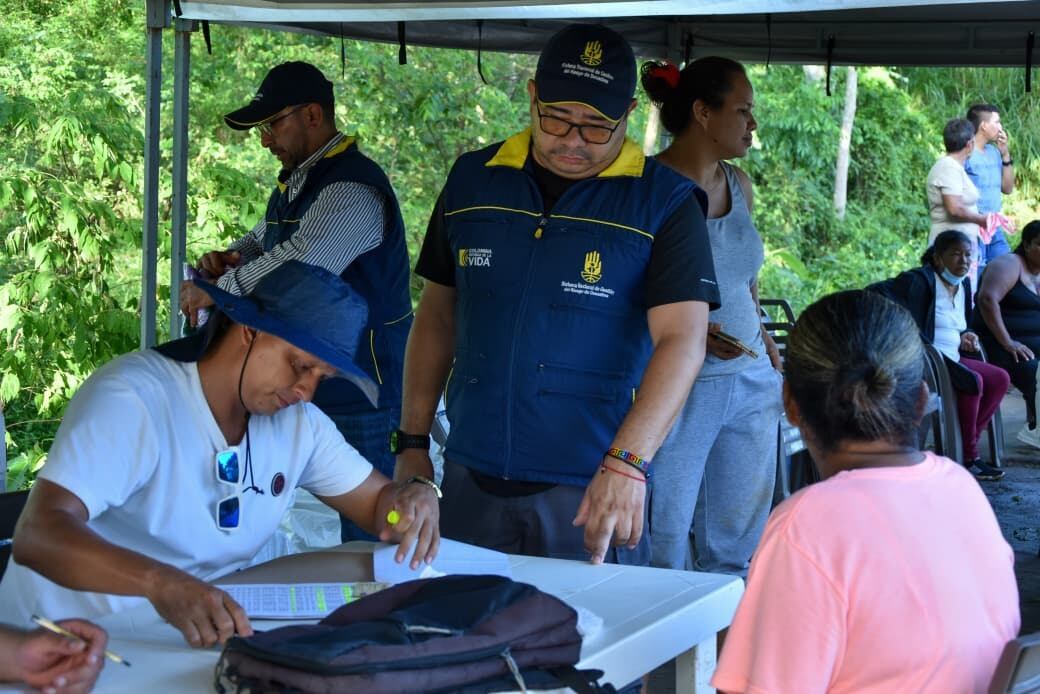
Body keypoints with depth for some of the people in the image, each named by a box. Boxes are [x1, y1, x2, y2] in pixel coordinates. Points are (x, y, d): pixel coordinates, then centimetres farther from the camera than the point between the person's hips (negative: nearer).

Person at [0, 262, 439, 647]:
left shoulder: (298, 422, 4)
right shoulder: (132, 396, -19)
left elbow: (378, 502, 13)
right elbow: (38, 535, -29)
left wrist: (416, 495, -13)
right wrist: (161, 582, -47)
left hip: (209, 633, 8)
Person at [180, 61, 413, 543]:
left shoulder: (352, 190, -18)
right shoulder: (294, 184, 16)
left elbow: (298, 267, -30)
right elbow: (260, 243, 28)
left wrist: (215, 290, -19)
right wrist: (227, 260, 2)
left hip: (362, 390, -10)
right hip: (312, 384, 10)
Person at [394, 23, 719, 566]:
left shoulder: (663, 201, -4)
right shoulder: (473, 179, 8)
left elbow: (682, 341, -14)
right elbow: (437, 314, 15)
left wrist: (626, 465, -26)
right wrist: (412, 442, 9)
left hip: (592, 488, -3)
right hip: (472, 478, 4)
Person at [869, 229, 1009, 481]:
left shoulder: (963, 286, 16)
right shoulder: (919, 280, -12)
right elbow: (874, 293, -22)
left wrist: (962, 339, 9)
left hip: (950, 359, 10)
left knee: (1000, 379, -1)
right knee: (973, 380, -27)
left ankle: (966, 444, -1)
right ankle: (968, 457, -16)